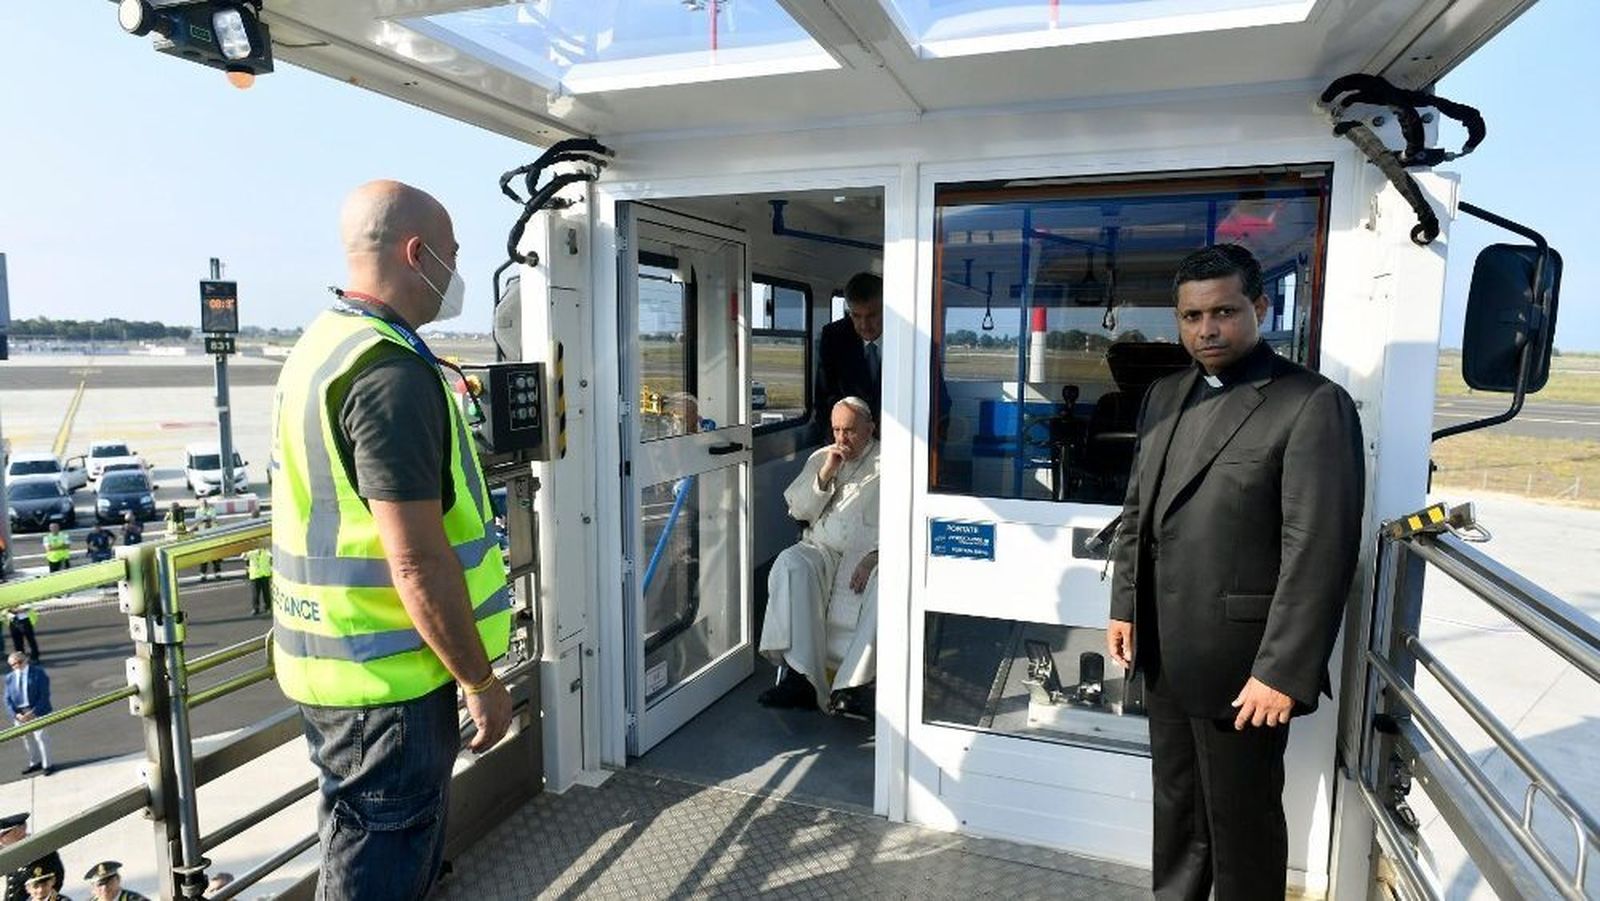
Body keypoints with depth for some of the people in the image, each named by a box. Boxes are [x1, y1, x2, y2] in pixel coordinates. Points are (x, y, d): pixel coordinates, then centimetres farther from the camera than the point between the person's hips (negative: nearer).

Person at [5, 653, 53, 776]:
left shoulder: (38, 672, -4)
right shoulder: (9, 677, 8)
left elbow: (44, 695, -8)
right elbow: (8, 699, 6)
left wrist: (34, 712, -17)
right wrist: (15, 714, -10)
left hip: (37, 712, -4)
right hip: (19, 713, 5)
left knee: (40, 737, -4)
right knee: (26, 738, 15)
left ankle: (47, 765, 5)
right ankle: (35, 763, 31)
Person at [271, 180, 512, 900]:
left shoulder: (321, 346, 10)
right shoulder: (393, 372, -23)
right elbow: (417, 562, -26)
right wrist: (481, 680, -15)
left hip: (332, 654, 10)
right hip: (387, 678, -10)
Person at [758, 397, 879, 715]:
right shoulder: (820, 459, 21)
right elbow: (798, 510, 13)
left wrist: (876, 555, -17)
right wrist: (825, 474, -1)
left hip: (871, 554, -3)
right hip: (822, 549, 3)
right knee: (790, 565, -30)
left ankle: (852, 685, -36)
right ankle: (800, 676, -35)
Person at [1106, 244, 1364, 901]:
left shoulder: (1313, 405, -13)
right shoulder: (1165, 396, 9)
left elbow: (1320, 550, -18)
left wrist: (1282, 672, -19)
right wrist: (1124, 606, 9)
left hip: (1242, 663, -6)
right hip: (1163, 654, 7)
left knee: (1243, 820, 11)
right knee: (1175, 804, 22)